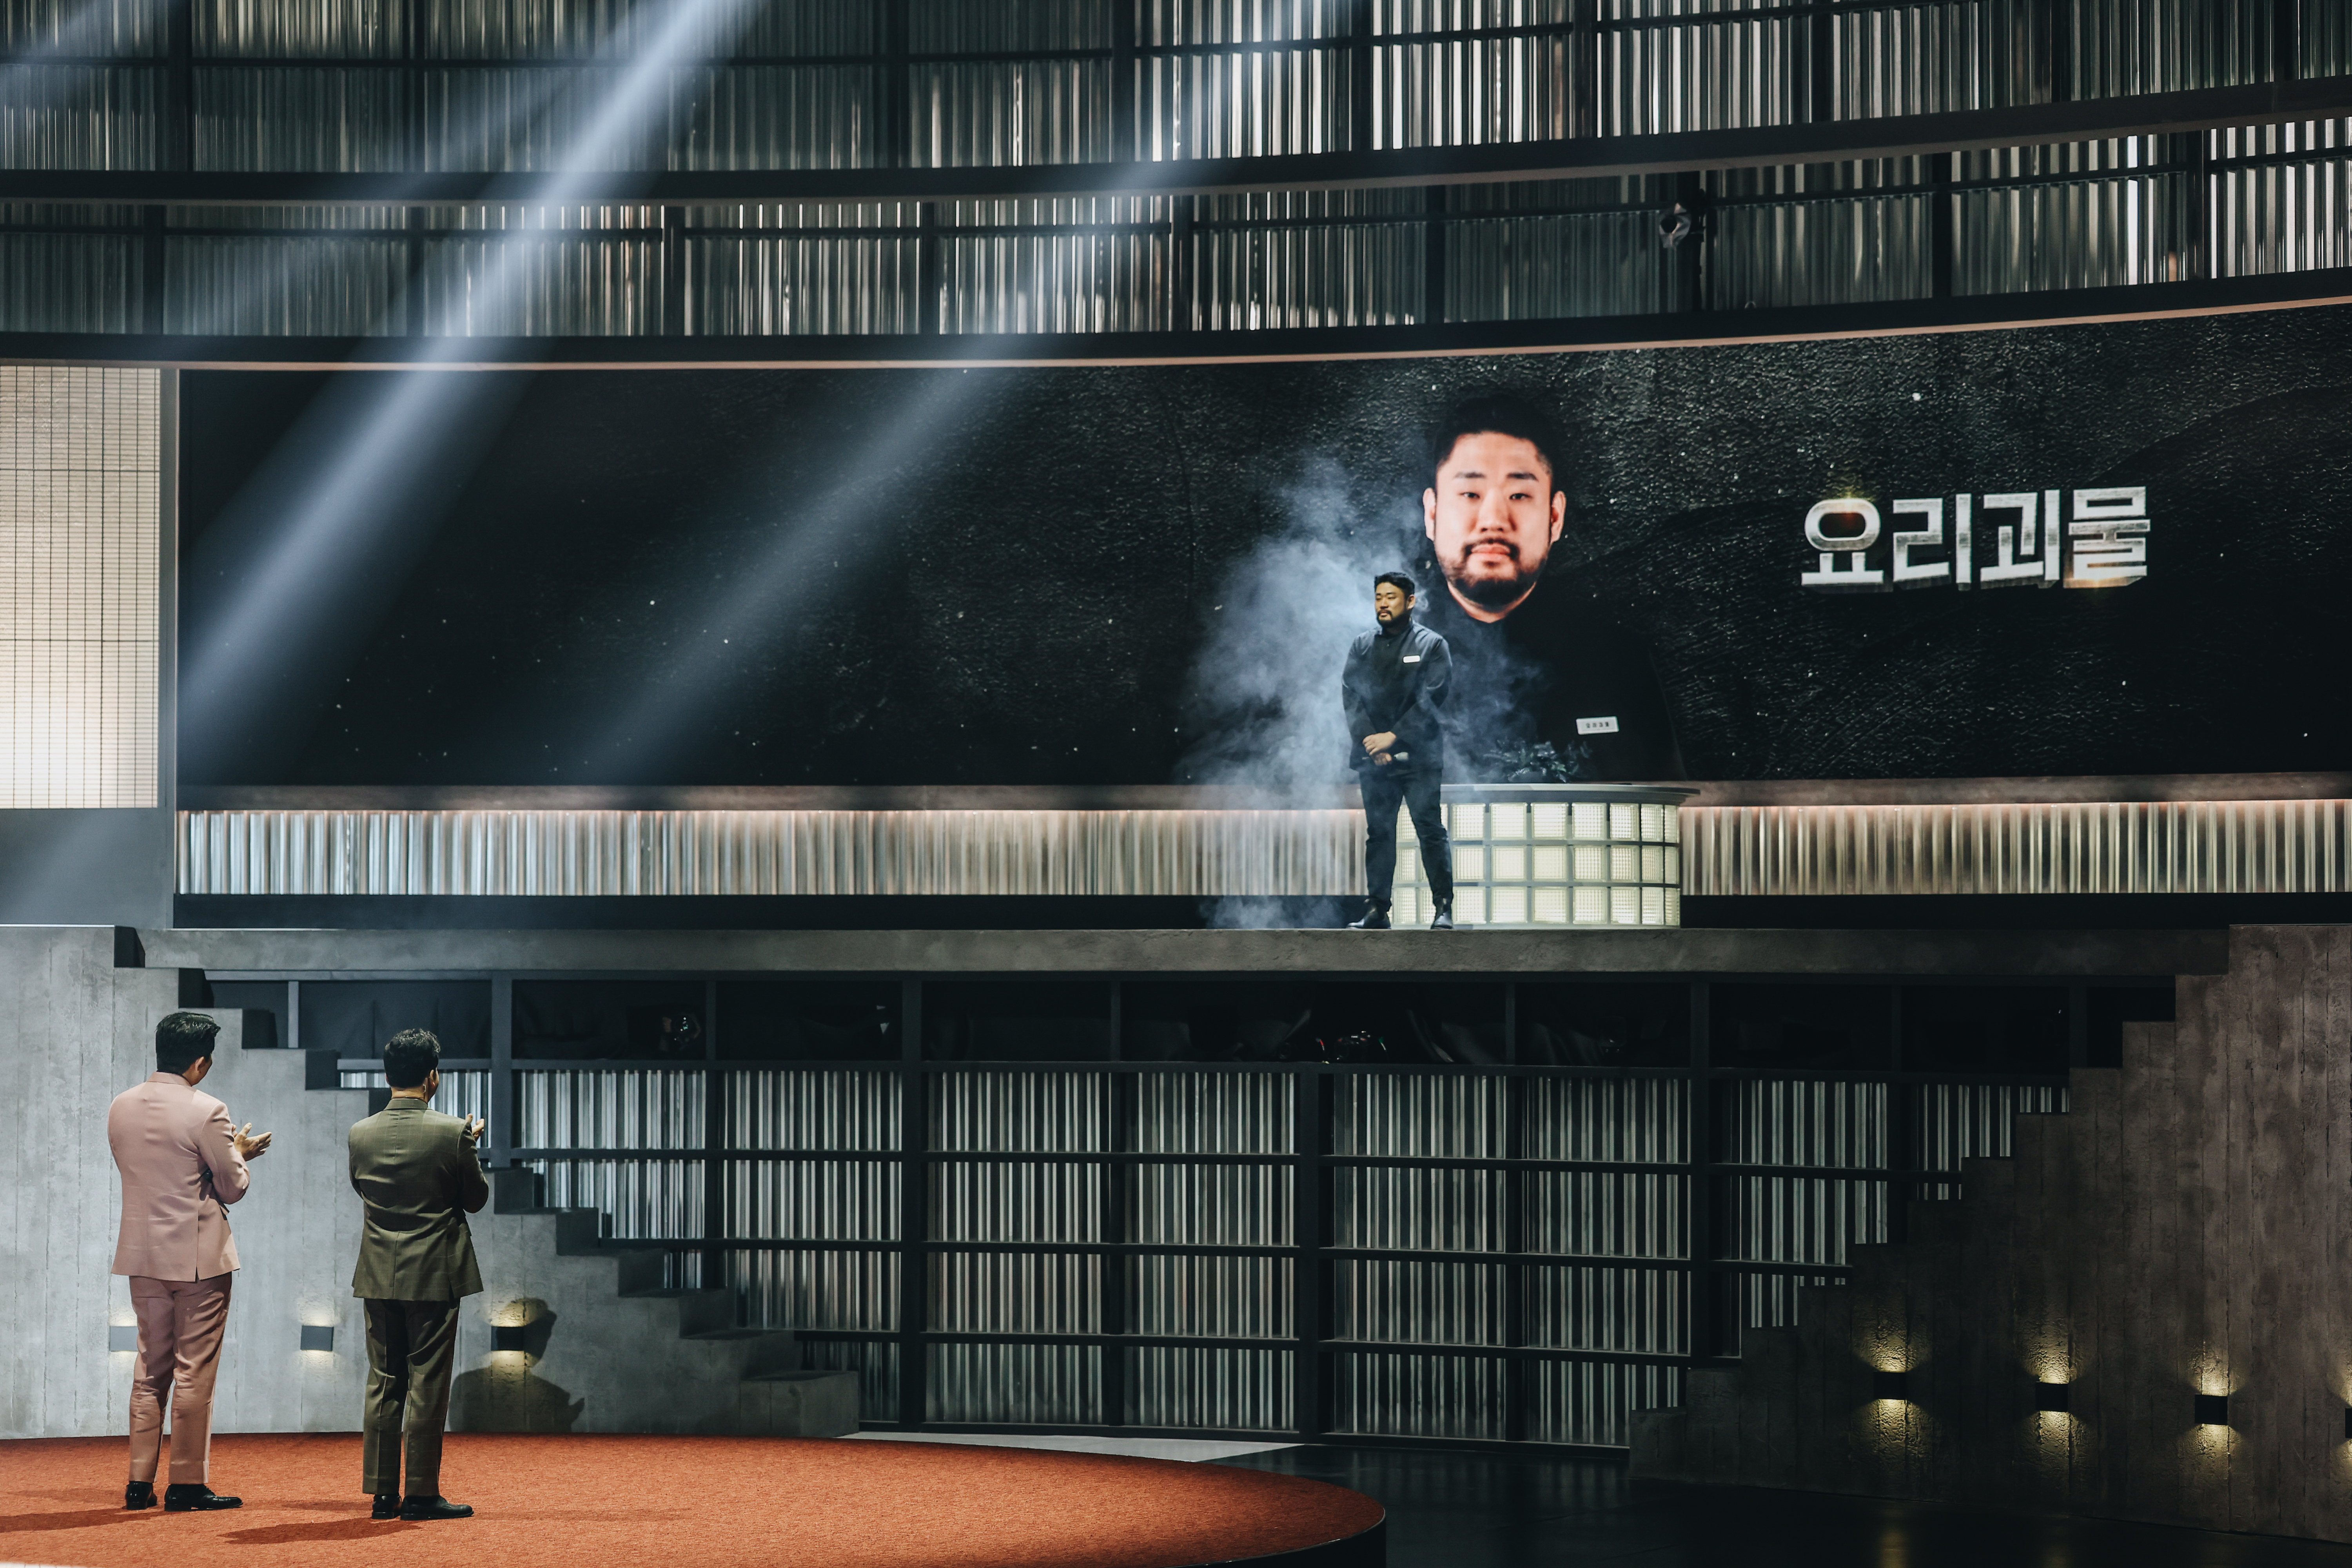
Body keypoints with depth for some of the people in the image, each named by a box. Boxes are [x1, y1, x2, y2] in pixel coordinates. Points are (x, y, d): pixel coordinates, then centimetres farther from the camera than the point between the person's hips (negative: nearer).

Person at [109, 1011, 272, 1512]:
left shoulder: (121, 1108, 2)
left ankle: (140, 1481, 14)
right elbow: (233, 1187, -10)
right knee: (194, 1371, 1)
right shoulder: (205, 1113, -17)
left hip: (143, 1254, 6)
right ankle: (186, 1484, 3)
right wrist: (237, 1151, 11)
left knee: (150, 1370, 14)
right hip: (198, 1257, -6)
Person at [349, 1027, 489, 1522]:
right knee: (427, 1384, 1)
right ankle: (422, 1493, 1)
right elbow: (477, 1198, -3)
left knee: (383, 1383, 10)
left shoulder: (361, 1134, -2)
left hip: (379, 1276, 4)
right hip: (434, 1276, -4)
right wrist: (471, 1146, 13)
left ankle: (383, 1491, 11)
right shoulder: (452, 1133, -14)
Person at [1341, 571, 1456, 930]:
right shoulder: (1362, 647, 15)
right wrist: (1369, 739, -9)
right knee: (1378, 833, 4)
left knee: (1430, 830, -8)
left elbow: (1431, 699, -5)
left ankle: (1443, 907, -6)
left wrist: (1393, 736, -12)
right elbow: (1350, 695, 6)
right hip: (1374, 757, 4)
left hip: (1419, 756, -4)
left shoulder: (1432, 645, 4)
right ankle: (1378, 910, 5)